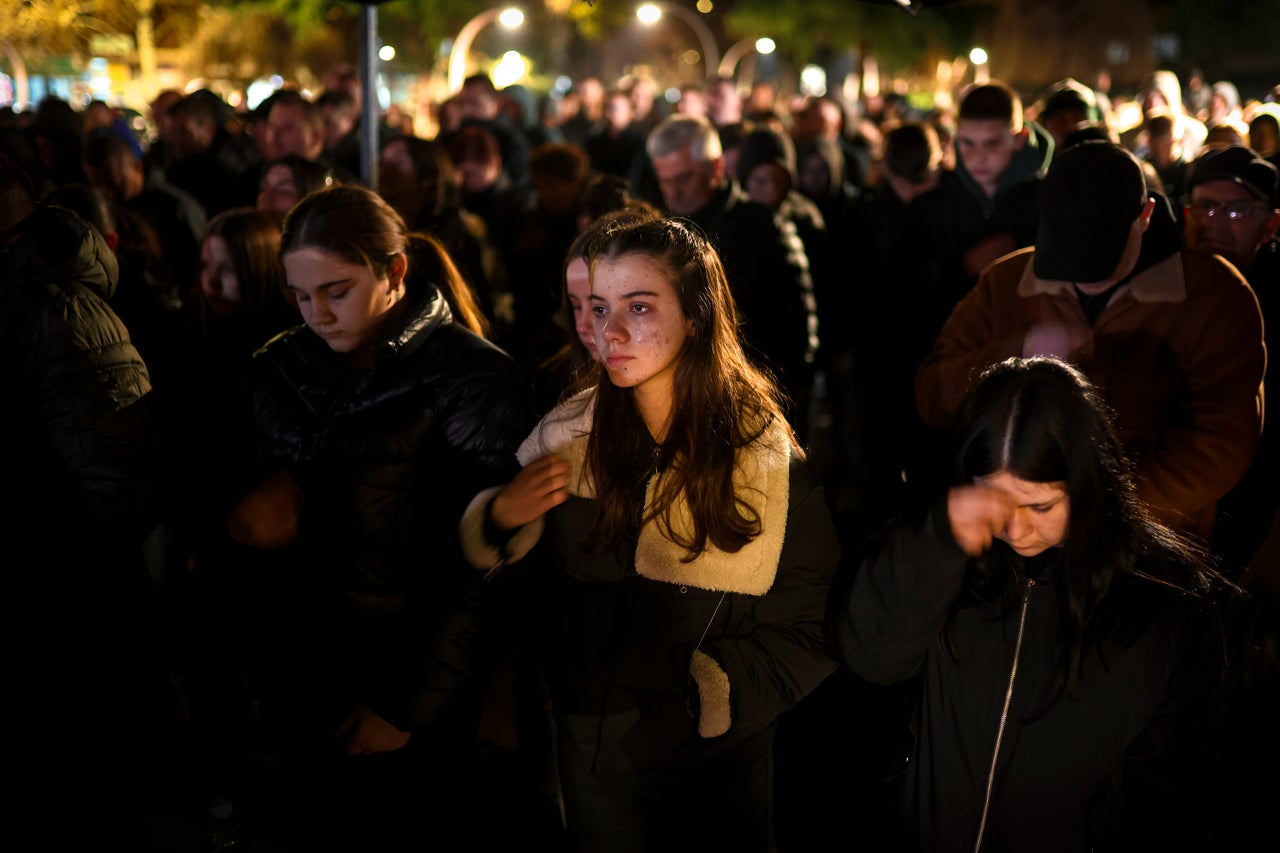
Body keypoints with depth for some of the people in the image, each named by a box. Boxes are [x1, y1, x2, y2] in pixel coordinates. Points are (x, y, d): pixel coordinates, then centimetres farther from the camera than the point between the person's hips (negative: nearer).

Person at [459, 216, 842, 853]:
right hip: (592, 750, 2)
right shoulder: (565, 437, -7)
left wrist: (703, 694, -19)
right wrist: (500, 519, -17)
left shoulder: (770, 460, -13)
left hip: (720, 755, -2)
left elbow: (809, 629, -10)